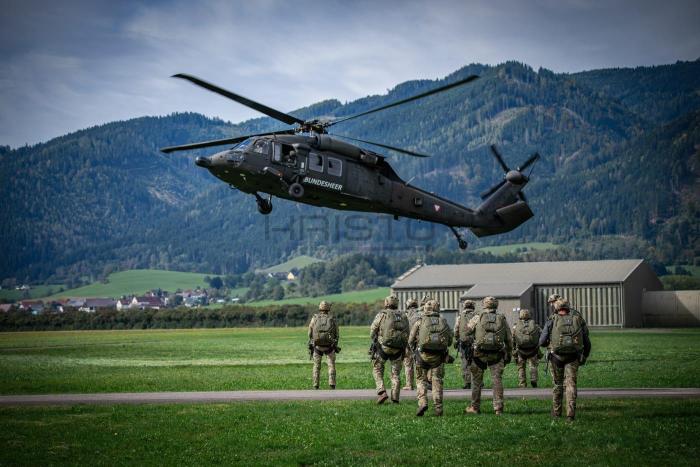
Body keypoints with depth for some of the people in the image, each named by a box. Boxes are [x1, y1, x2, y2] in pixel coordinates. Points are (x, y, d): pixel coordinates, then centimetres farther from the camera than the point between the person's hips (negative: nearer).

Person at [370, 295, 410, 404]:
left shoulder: (382, 314, -1)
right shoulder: (403, 317, 11)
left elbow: (372, 331, 0)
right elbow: (407, 335, 10)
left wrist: (375, 341, 18)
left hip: (383, 347, -3)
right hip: (398, 349, 3)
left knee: (377, 370, 12)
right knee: (396, 373, 12)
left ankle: (381, 392, -4)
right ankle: (395, 398, 5)